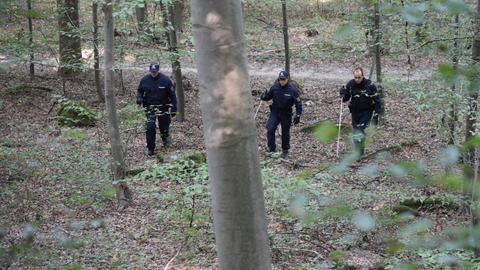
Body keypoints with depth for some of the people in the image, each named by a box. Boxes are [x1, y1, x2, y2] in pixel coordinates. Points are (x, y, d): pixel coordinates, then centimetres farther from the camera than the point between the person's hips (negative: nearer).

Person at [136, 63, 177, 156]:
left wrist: (174, 109, -7)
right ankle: (150, 148, -1)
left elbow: (172, 95, -4)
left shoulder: (166, 80, -9)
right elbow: (139, 91, 12)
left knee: (164, 127, 10)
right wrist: (139, 97, -12)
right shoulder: (144, 80, -4)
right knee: (150, 127, -12)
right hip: (150, 108, 0)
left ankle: (165, 138, 45)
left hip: (163, 108, 0)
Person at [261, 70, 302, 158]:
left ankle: (285, 150, 27)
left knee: (285, 132, 10)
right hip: (275, 112, 2)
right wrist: (264, 96, -18)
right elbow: (268, 96, 6)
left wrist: (298, 115, -15)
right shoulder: (275, 87, -7)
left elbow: (298, 103, -10)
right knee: (270, 129, -13)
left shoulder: (292, 89, -15)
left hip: (286, 114, -2)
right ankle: (271, 149, -1)